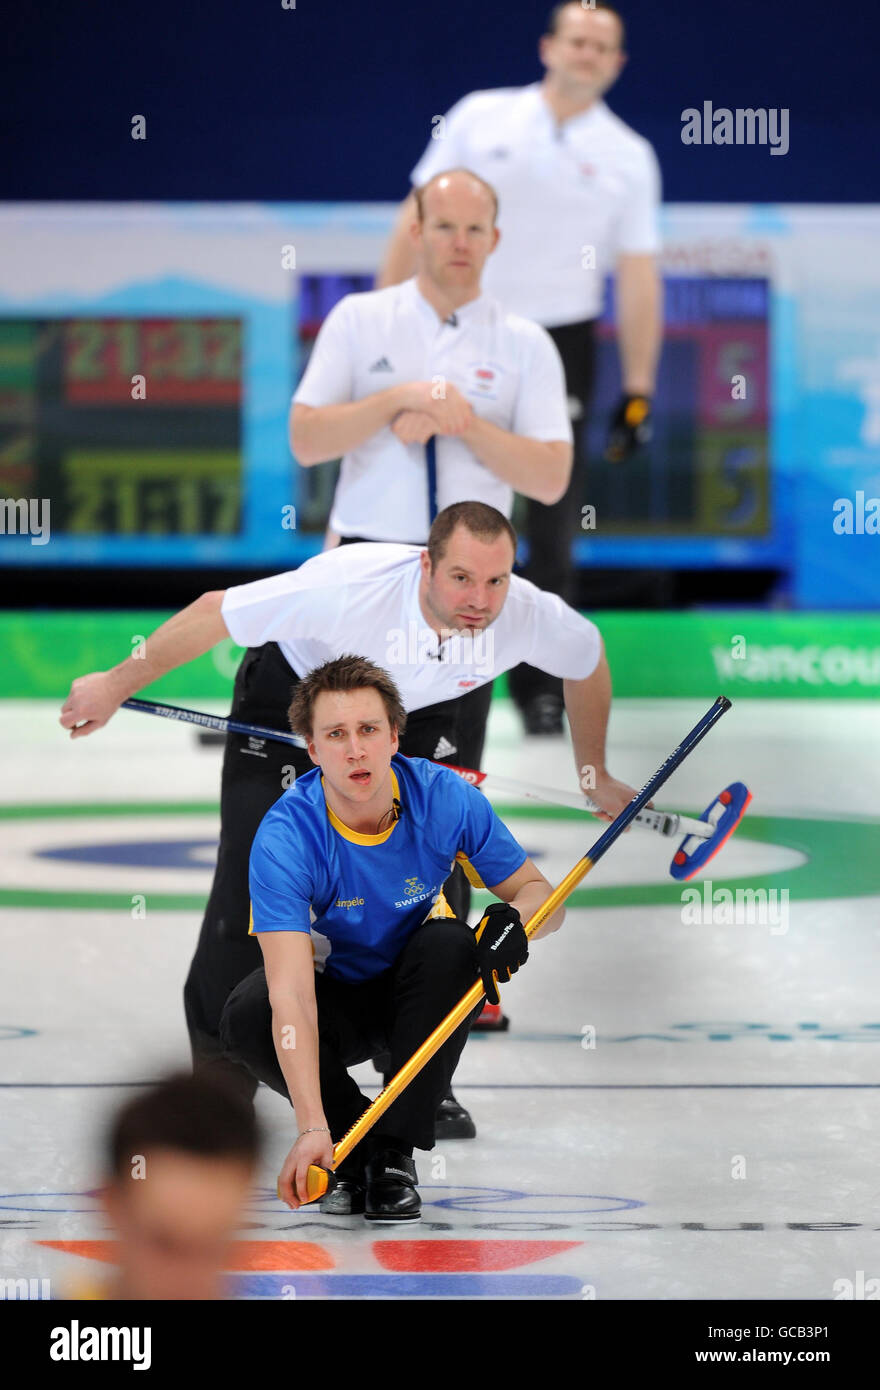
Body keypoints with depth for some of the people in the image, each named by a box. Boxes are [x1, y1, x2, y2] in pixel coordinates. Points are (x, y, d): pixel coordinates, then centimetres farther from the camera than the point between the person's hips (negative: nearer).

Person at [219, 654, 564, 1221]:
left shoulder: (446, 797, -22)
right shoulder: (284, 836, -29)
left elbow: (542, 895, -10)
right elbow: (291, 996, -38)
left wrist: (515, 915, -37)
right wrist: (312, 1128, -50)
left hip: (418, 993, 1)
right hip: (334, 996, -1)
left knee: (451, 944, -31)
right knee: (246, 1019, -31)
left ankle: (395, 1152, -19)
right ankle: (354, 1137, -4)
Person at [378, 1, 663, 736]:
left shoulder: (628, 156, 2)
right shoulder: (481, 116, 1)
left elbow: (639, 276, 2)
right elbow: (419, 218, 4)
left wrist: (638, 392, -3)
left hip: (561, 344, 0)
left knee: (554, 523, -1)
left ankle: (542, 684, 9)